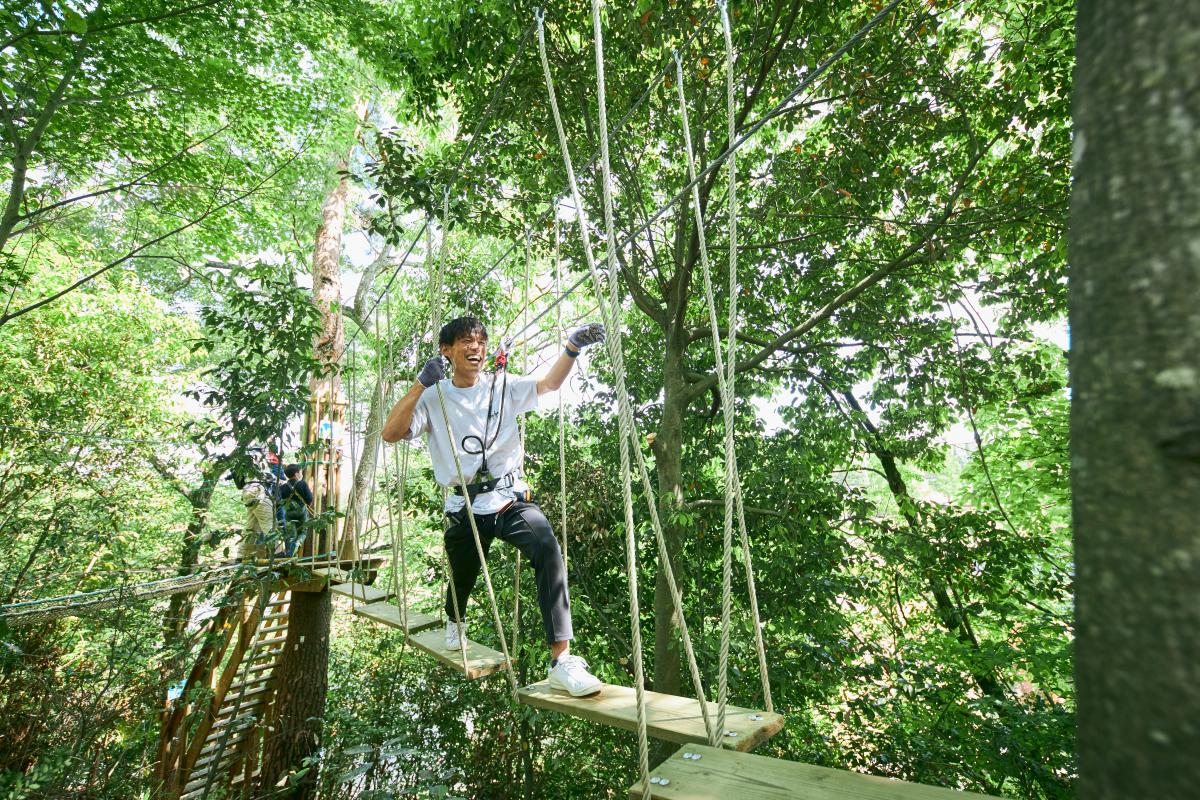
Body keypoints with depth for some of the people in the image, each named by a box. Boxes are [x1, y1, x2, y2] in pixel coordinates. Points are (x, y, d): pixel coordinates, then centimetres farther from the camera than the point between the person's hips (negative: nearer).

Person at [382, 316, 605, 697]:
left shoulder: (503, 387, 4)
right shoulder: (434, 398, 1)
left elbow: (549, 384, -10)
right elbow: (390, 433, -11)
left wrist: (572, 347, -26)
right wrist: (420, 385, -21)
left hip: (511, 498, 0)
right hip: (466, 508, 1)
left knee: (547, 548, -28)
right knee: (462, 578, 17)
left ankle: (562, 661, -23)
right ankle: (455, 621, 58)